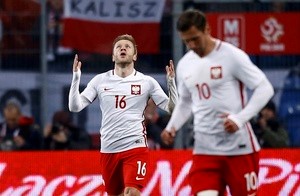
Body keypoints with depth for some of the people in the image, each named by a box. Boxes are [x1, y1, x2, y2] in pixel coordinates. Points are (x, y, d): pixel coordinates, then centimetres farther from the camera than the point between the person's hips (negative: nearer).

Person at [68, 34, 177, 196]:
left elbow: (171, 108, 1)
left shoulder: (146, 82, 3)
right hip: (108, 150, 3)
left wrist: (171, 81, -12)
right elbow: (75, 107, 2)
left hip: (135, 147, -3)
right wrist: (76, 76, -9)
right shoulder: (100, 80, 6)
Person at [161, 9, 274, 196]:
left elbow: (265, 88, -10)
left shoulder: (232, 56, -10)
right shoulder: (184, 65, 8)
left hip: (239, 146, -4)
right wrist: (172, 127, 5)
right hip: (205, 149, 4)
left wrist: (240, 118, -20)